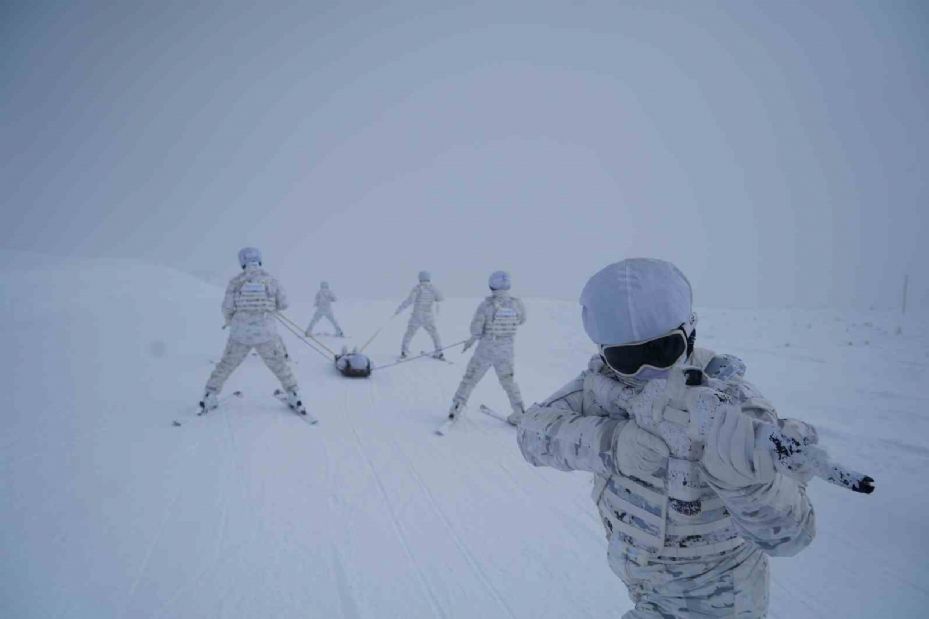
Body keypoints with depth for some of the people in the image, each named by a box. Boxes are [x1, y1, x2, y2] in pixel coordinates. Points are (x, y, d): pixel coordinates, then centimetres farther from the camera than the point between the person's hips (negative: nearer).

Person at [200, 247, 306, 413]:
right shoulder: (271, 280, 0)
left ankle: (209, 398, 21)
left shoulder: (236, 281, -1)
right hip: (266, 334, 0)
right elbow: (283, 304, 5)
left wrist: (229, 321, 19)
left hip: (240, 334, 0)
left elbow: (227, 307, -2)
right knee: (280, 366, 16)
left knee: (226, 365, 19)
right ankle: (294, 398, 17)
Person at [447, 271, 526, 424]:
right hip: (506, 351, 2)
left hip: (485, 350, -2)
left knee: (470, 378, 16)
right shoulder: (517, 304, -10)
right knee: (508, 381, 22)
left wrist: (473, 338, 5)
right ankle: (519, 413, 20)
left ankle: (456, 406, 21)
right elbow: (521, 320, 9)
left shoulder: (486, 304, -19)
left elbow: (476, 328, -16)